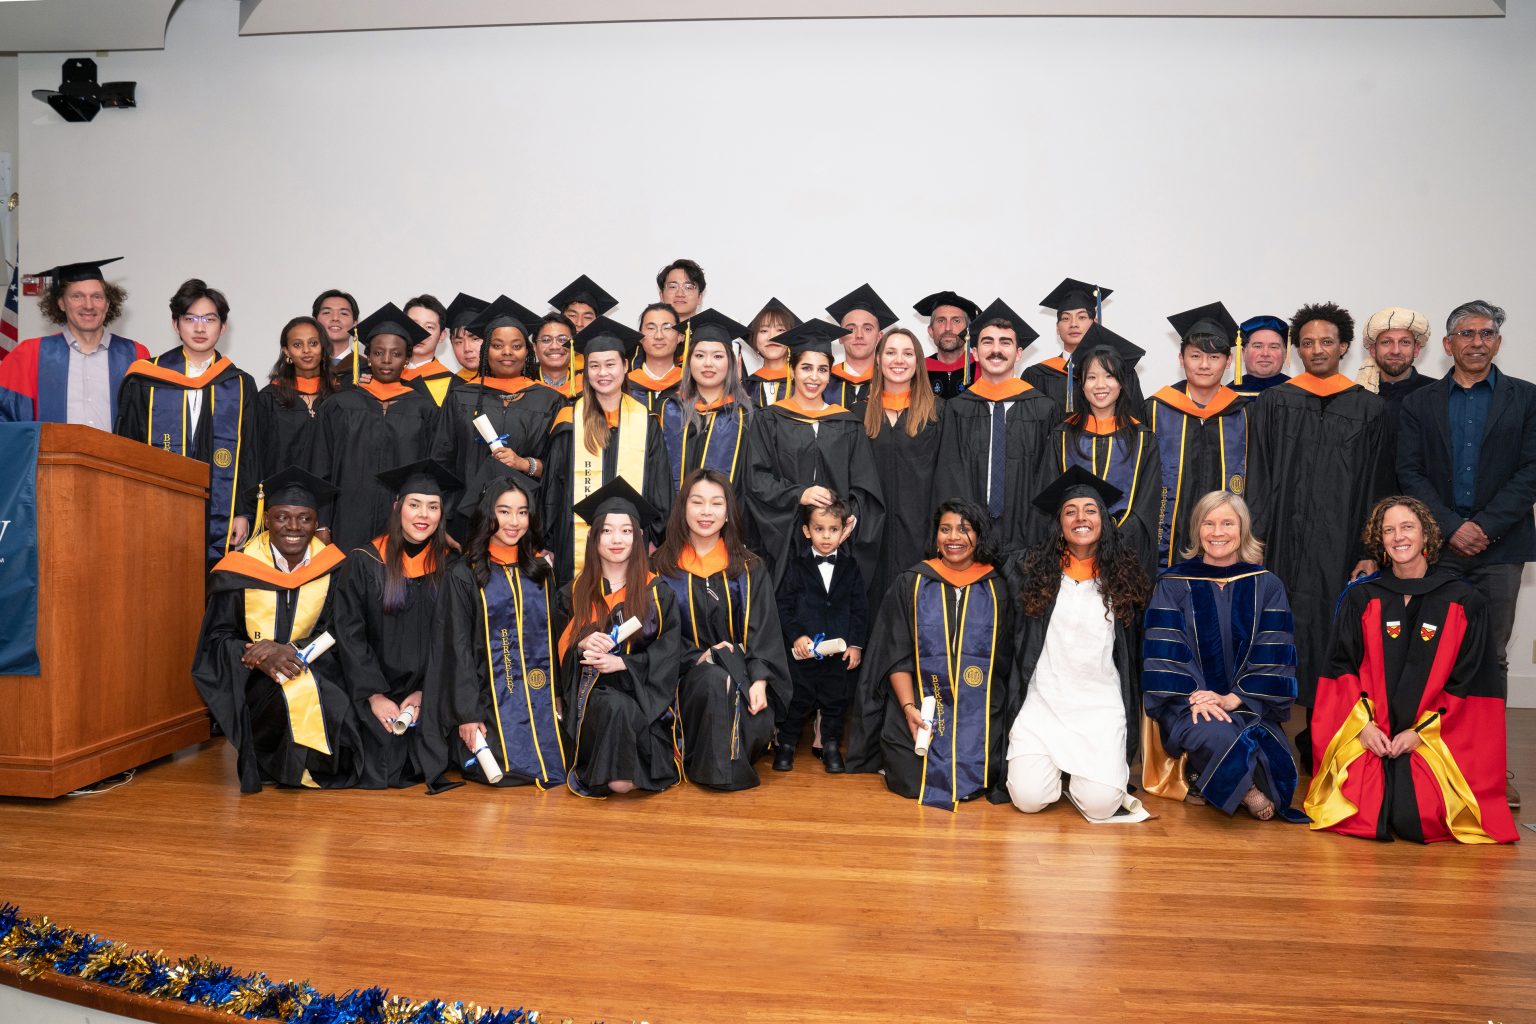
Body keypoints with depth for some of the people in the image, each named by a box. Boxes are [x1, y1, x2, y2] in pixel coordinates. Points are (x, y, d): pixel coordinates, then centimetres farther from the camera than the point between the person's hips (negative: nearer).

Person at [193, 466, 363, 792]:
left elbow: (338, 634, 0)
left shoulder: (334, 569, 1)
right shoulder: (238, 571, -3)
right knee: (292, 695, -34)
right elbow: (216, 639, -2)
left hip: (317, 673, 2)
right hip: (253, 681, -1)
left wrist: (290, 650, -20)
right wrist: (264, 658, -23)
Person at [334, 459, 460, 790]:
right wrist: (374, 695, -12)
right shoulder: (364, 561, -3)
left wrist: (423, 694, -8)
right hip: (376, 689, -2)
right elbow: (349, 634, -4)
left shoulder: (449, 567, 3)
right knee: (382, 772, -17)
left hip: (428, 695, 2)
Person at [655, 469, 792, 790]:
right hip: (689, 675, -1)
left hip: (743, 670, 2)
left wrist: (759, 681, -16)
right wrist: (697, 656, -16)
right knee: (716, 681, -38)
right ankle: (712, 768, -20)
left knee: (759, 727, -29)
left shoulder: (749, 569, 10)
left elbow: (763, 630, 1)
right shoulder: (662, 567, 7)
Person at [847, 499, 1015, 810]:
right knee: (912, 780, -15)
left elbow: (1004, 657, 8)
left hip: (977, 712, 1)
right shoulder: (911, 585, 4)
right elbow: (896, 656, 0)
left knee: (974, 782, -16)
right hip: (919, 705, -1)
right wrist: (909, 708, -14)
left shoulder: (996, 590, 7)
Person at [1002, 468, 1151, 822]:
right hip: (1042, 700, 0)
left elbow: (1132, 645, 13)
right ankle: (1052, 765, 19)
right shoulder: (1035, 569, 3)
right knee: (1028, 799, -15)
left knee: (1100, 805, -15)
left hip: (1102, 704, 1)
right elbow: (1017, 636, 10)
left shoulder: (1123, 573, 5)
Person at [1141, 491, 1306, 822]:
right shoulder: (1173, 585, 4)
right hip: (1186, 705, -2)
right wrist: (1192, 698, -19)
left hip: (1249, 704, 2)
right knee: (1220, 736, -36)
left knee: (1276, 754, -28)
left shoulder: (1267, 586, 8)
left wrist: (1234, 699, -13)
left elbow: (1273, 659, 2)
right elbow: (1163, 655, -3)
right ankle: (1246, 791, -6)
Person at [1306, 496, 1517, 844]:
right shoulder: (1360, 597, 6)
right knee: (1360, 812, -19)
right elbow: (1341, 666, 3)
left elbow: (1465, 680, 1)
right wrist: (1363, 724, -10)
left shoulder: (1464, 601, 3)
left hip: (1435, 734, 0)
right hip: (1367, 735, 1)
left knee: (1416, 819, -20)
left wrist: (1421, 732, -8)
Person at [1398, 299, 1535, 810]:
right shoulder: (1418, 404, 9)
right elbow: (1410, 472, 2)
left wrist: (1485, 527, -11)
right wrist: (1451, 527, -10)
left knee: (1492, 657, 4)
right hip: (1436, 546, 0)